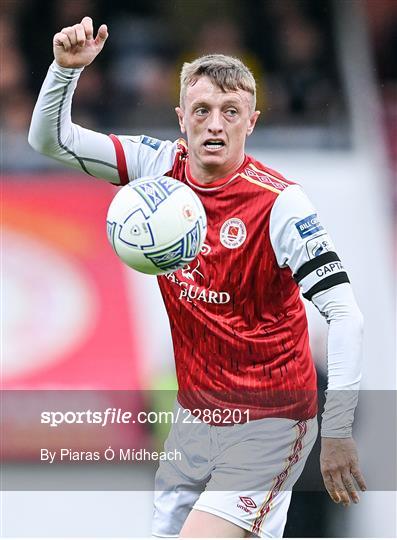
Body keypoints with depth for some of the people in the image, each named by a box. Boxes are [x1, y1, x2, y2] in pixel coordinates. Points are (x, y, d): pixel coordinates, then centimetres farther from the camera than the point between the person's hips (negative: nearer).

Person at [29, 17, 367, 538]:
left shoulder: (279, 203, -18)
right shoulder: (162, 164, -1)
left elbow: (345, 315, -21)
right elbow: (50, 139, 4)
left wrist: (338, 432, -27)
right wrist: (67, 67, -16)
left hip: (266, 425, -6)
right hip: (194, 414, 6)